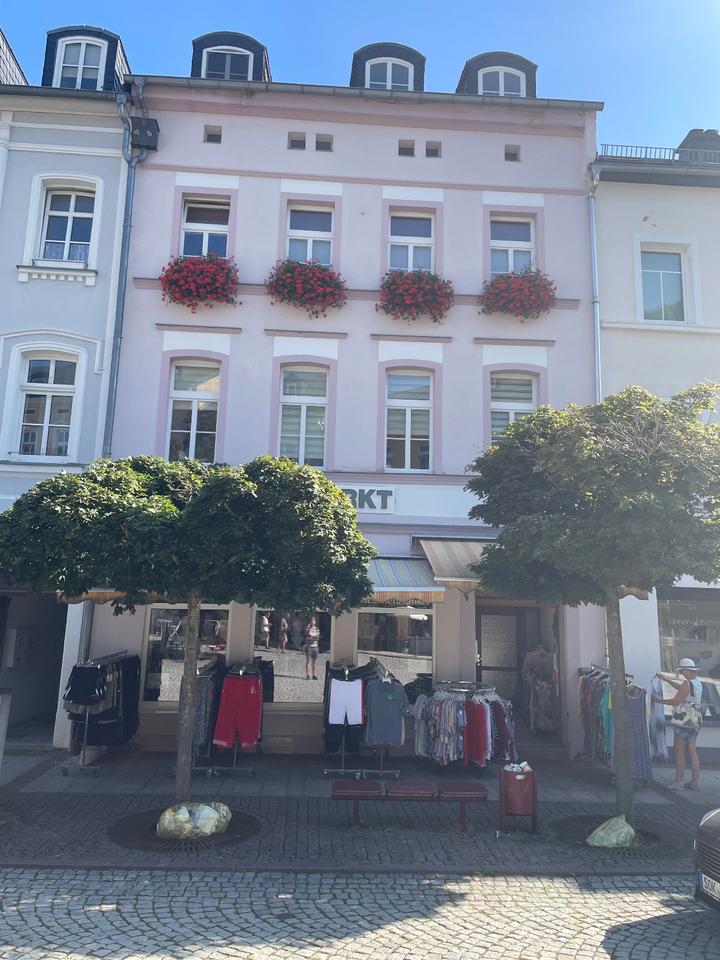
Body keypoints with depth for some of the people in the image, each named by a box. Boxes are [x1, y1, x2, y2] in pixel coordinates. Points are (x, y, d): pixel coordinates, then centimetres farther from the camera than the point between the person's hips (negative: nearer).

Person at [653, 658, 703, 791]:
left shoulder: (687, 683, -18)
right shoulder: (697, 683, 10)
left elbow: (676, 701, -17)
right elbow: (682, 688, 26)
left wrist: (660, 700, -3)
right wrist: (666, 679, 30)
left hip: (684, 722, -9)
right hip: (695, 721, 9)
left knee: (679, 750, -2)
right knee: (691, 750, 12)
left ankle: (679, 782, 0)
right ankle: (696, 782, 15)